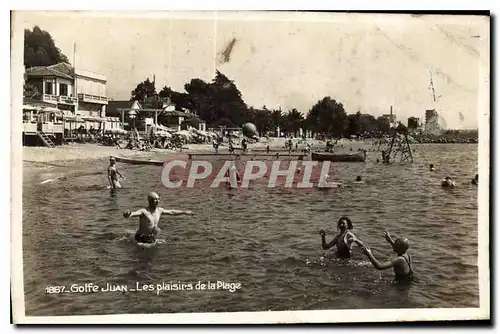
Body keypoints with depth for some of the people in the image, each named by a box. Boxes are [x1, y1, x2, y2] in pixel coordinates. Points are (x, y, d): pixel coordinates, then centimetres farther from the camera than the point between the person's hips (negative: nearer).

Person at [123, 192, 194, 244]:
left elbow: (171, 212, 16)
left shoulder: (159, 210, 2)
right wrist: (127, 214, -63)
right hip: (141, 239, -6)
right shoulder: (143, 211, -20)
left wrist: (184, 212, 21)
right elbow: (134, 214, -40)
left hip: (152, 239, 6)